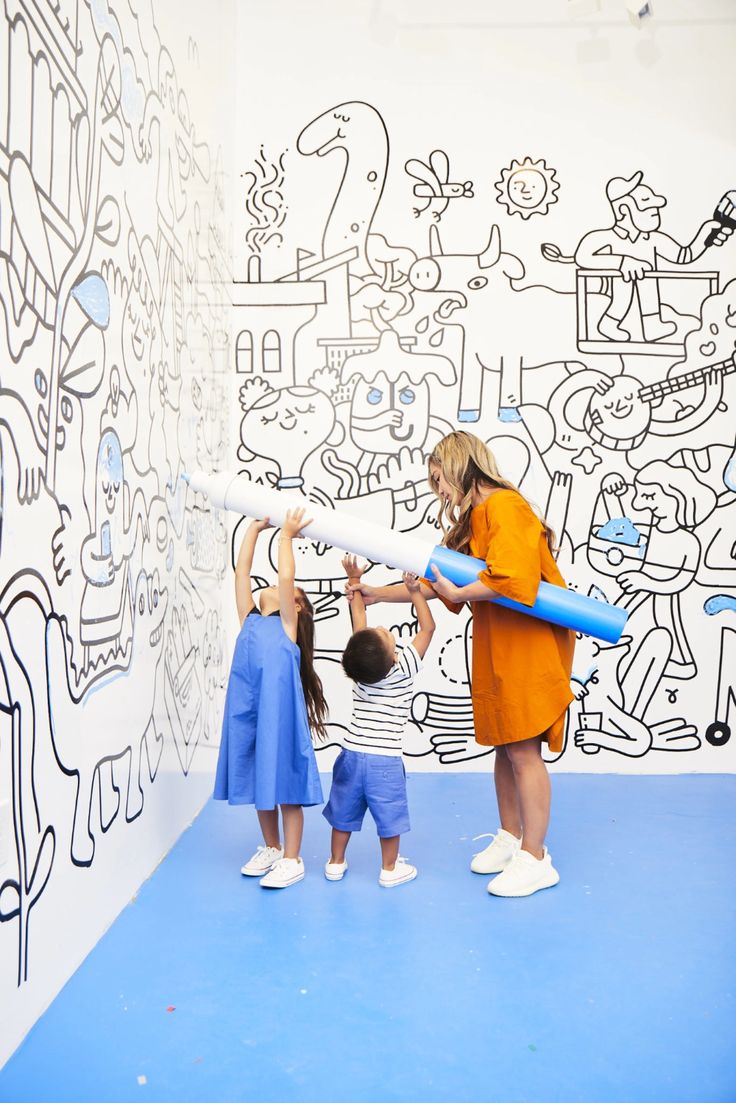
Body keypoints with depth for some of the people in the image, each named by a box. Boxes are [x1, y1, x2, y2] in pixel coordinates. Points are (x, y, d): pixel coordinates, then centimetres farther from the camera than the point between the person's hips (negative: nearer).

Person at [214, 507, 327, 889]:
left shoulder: (287, 625, 3)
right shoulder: (250, 619, 16)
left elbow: (285, 575, -8)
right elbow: (242, 570, 11)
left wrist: (287, 535, 0)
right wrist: (256, 527, 11)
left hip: (279, 711, -5)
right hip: (246, 710, 5)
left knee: (285, 783, 3)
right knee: (258, 782, 15)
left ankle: (292, 859, 14)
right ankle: (271, 848, 32)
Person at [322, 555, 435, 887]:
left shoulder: (359, 663, -7)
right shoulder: (403, 668, -16)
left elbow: (359, 622, 5)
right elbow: (428, 627, -8)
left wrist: (354, 581, 11)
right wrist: (415, 592, -9)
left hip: (352, 754, 4)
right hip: (384, 759, -4)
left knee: (344, 810, 16)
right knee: (389, 814, 11)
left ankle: (336, 863, 30)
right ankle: (390, 869, 23)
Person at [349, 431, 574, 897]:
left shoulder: (504, 505, -14)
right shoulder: (472, 519, 16)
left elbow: (510, 578, -27)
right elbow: (435, 580, 18)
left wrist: (457, 593, -15)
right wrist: (377, 593, 13)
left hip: (530, 644, -9)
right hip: (496, 646, 9)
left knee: (523, 749, -4)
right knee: (504, 745, 14)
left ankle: (535, 859, 7)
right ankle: (510, 837, 29)